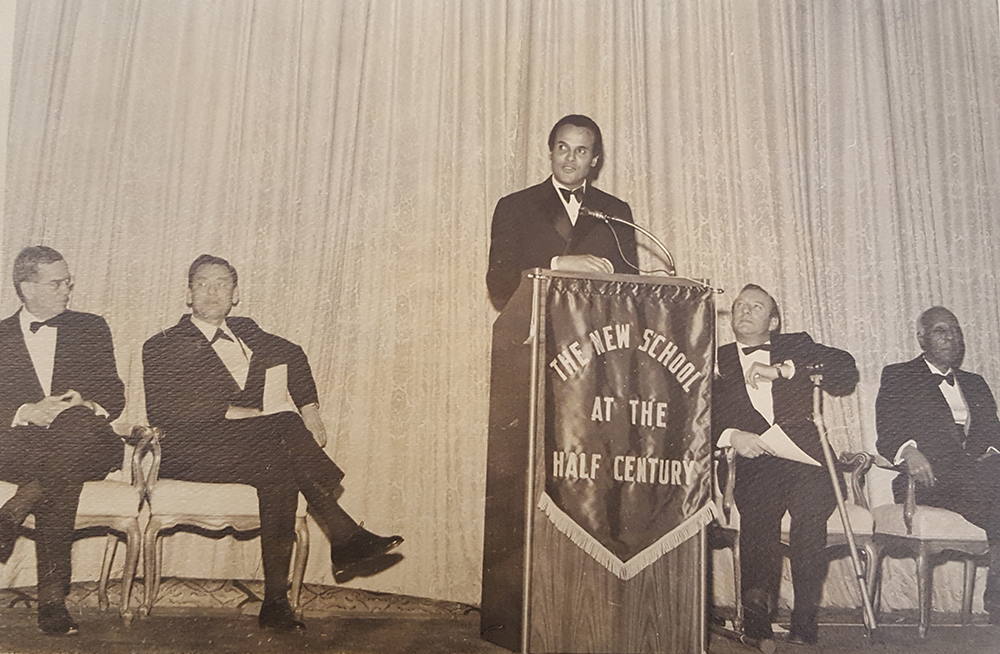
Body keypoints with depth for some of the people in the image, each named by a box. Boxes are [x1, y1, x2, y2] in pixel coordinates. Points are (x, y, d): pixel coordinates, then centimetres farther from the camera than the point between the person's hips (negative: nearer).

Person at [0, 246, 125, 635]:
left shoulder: (90, 330, 16)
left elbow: (115, 397, 11)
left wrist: (86, 405, -12)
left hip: (82, 443, 0)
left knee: (81, 425, -38)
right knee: (61, 484, -36)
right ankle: (53, 600, -29)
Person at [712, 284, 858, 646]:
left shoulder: (794, 347, 22)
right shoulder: (718, 359, 21)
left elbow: (845, 369, 6)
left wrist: (781, 369, -3)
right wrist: (732, 436, -10)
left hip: (802, 454, 0)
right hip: (753, 462, 0)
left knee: (811, 505, -29)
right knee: (757, 508, -30)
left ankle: (803, 623, -23)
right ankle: (757, 616, -28)